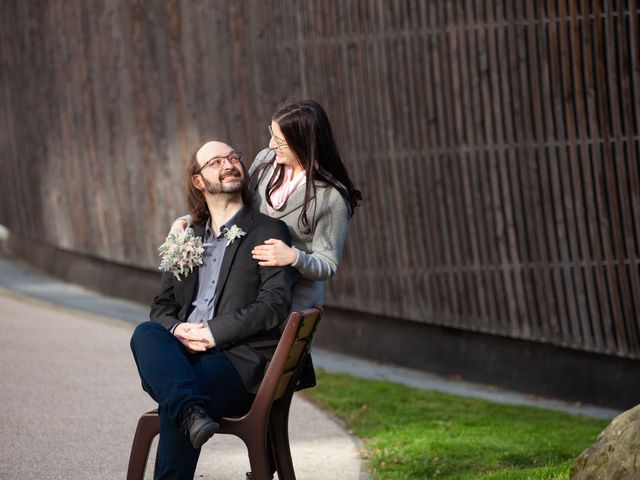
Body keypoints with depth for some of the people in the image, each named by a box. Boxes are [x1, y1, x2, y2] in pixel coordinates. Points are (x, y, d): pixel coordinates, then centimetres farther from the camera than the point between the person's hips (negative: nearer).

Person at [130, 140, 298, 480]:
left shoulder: (269, 232, 7)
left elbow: (276, 303, -6)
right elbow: (162, 306, 23)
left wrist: (213, 332, -14)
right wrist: (178, 330, -3)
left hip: (241, 360, -5)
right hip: (181, 354, 5)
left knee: (171, 402, -33)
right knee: (145, 334, -29)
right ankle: (190, 410, -50)